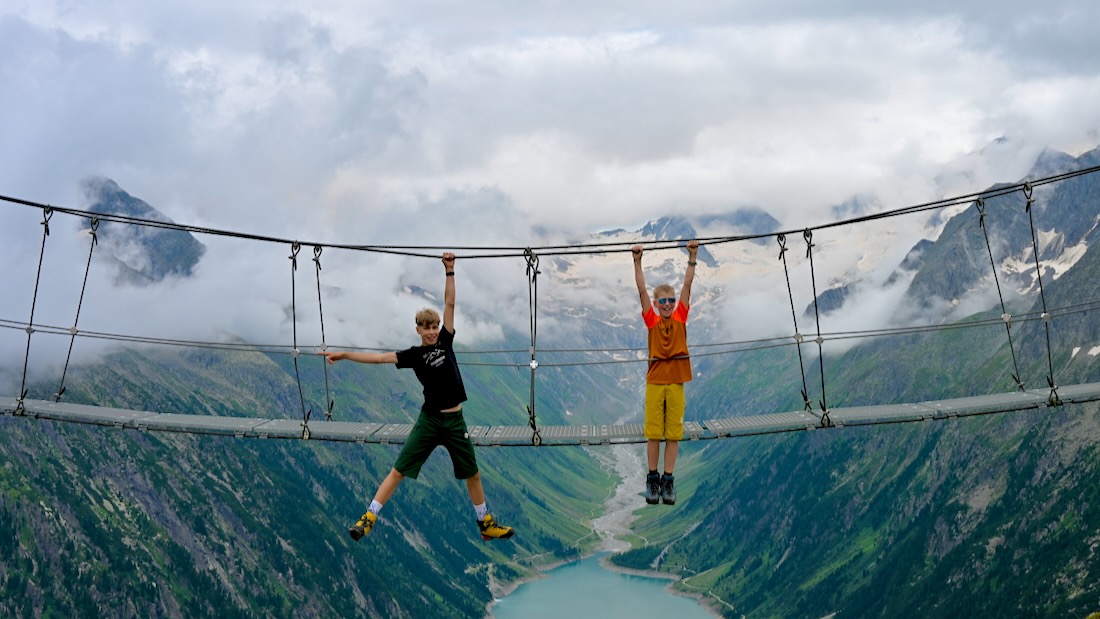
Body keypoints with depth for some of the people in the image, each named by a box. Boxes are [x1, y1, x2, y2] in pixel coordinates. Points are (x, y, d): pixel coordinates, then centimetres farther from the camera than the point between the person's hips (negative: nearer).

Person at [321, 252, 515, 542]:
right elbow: (379, 357, -9)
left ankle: (486, 524, 27)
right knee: (399, 470, -4)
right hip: (430, 420, -3)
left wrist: (450, 271, -2)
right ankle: (368, 518, 2)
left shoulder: (445, 341, 5)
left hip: (455, 421, 3)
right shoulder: (414, 354, -2)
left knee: (473, 474, 12)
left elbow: (449, 303, 2)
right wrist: (344, 355, -17)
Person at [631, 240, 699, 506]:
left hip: (676, 382, 1)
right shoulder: (651, 320, 2)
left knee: (673, 433, 4)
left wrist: (692, 257, -1)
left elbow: (687, 285, 3)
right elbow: (641, 289, -2)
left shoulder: (680, 317, 5)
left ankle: (668, 481, 11)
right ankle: (652, 479, 15)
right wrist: (637, 260, -8)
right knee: (653, 433, 4)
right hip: (654, 382, -1)